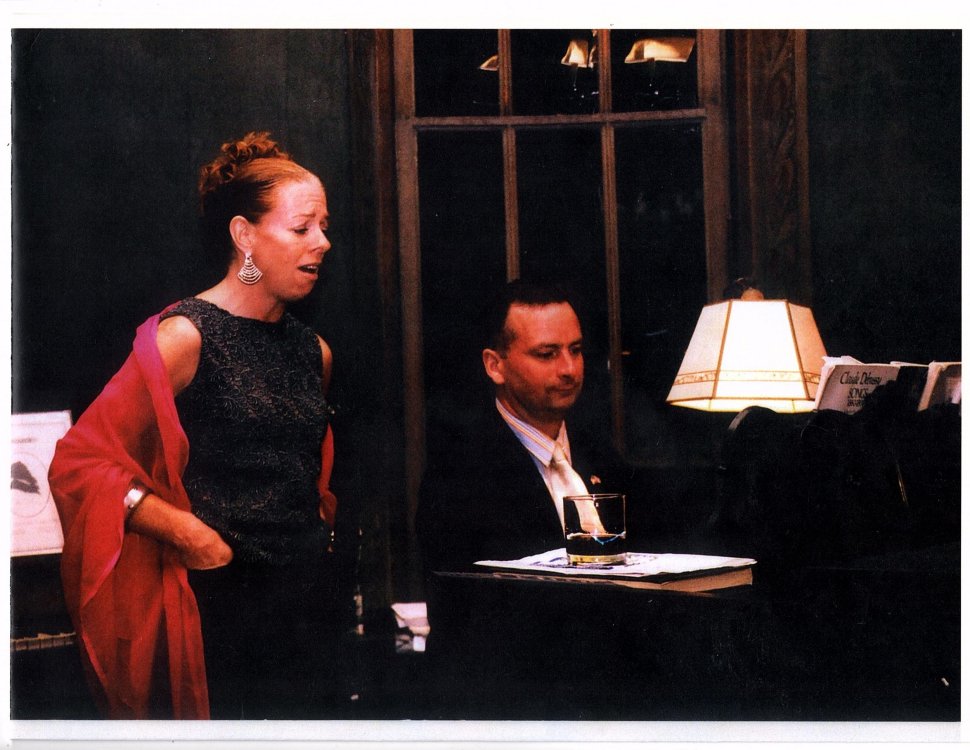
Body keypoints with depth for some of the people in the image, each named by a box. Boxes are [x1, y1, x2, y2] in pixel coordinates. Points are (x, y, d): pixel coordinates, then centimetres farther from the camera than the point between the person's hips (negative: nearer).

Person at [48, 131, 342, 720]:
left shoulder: (314, 353, 12)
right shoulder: (187, 336, -10)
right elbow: (80, 460, -15)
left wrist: (321, 526, 13)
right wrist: (192, 534, -18)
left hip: (309, 599, 7)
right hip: (219, 604, -6)